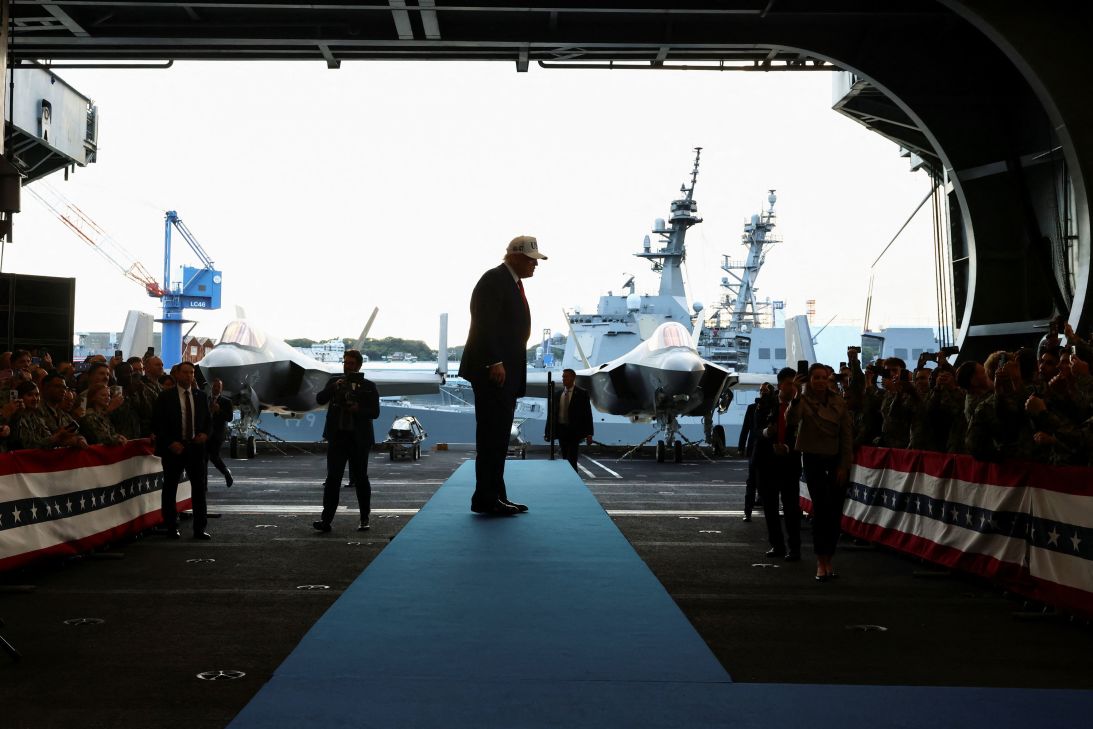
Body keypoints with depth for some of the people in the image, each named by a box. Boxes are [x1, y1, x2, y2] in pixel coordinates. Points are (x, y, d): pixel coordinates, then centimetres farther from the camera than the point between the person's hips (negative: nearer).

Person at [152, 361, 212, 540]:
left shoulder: (201, 396, 10)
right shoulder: (165, 397, -2)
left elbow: (208, 420, 17)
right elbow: (157, 424, -4)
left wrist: (205, 434, -4)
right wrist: (170, 443, -14)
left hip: (196, 447, 3)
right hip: (173, 449, -3)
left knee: (200, 488, 1)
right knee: (170, 490, 4)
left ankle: (199, 528, 6)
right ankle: (172, 528, 14)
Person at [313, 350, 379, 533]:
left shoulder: (368, 386, 4)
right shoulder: (334, 381, 10)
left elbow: (375, 412, -1)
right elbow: (320, 399, -1)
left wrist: (359, 409, -18)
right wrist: (333, 387, -16)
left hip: (359, 438, -1)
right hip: (337, 436, 1)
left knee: (361, 478, 6)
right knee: (333, 478, -4)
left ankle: (364, 520, 15)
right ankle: (326, 519, -8)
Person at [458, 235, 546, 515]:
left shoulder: (513, 282, 21)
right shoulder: (494, 279, -10)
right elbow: (484, 324, -19)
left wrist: (513, 370, 18)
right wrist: (494, 363, -24)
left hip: (506, 372, 10)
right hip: (493, 371, -10)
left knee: (498, 437, 10)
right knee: (492, 435, -9)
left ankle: (495, 497, 14)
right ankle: (486, 498, -7)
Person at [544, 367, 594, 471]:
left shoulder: (582, 394, -2)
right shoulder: (557, 395, 11)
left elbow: (587, 415, -4)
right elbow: (552, 414, 12)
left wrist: (589, 434, -9)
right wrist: (547, 432, 8)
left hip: (574, 432, -5)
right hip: (561, 431, 5)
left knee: (571, 459, -13)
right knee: (565, 460, 8)